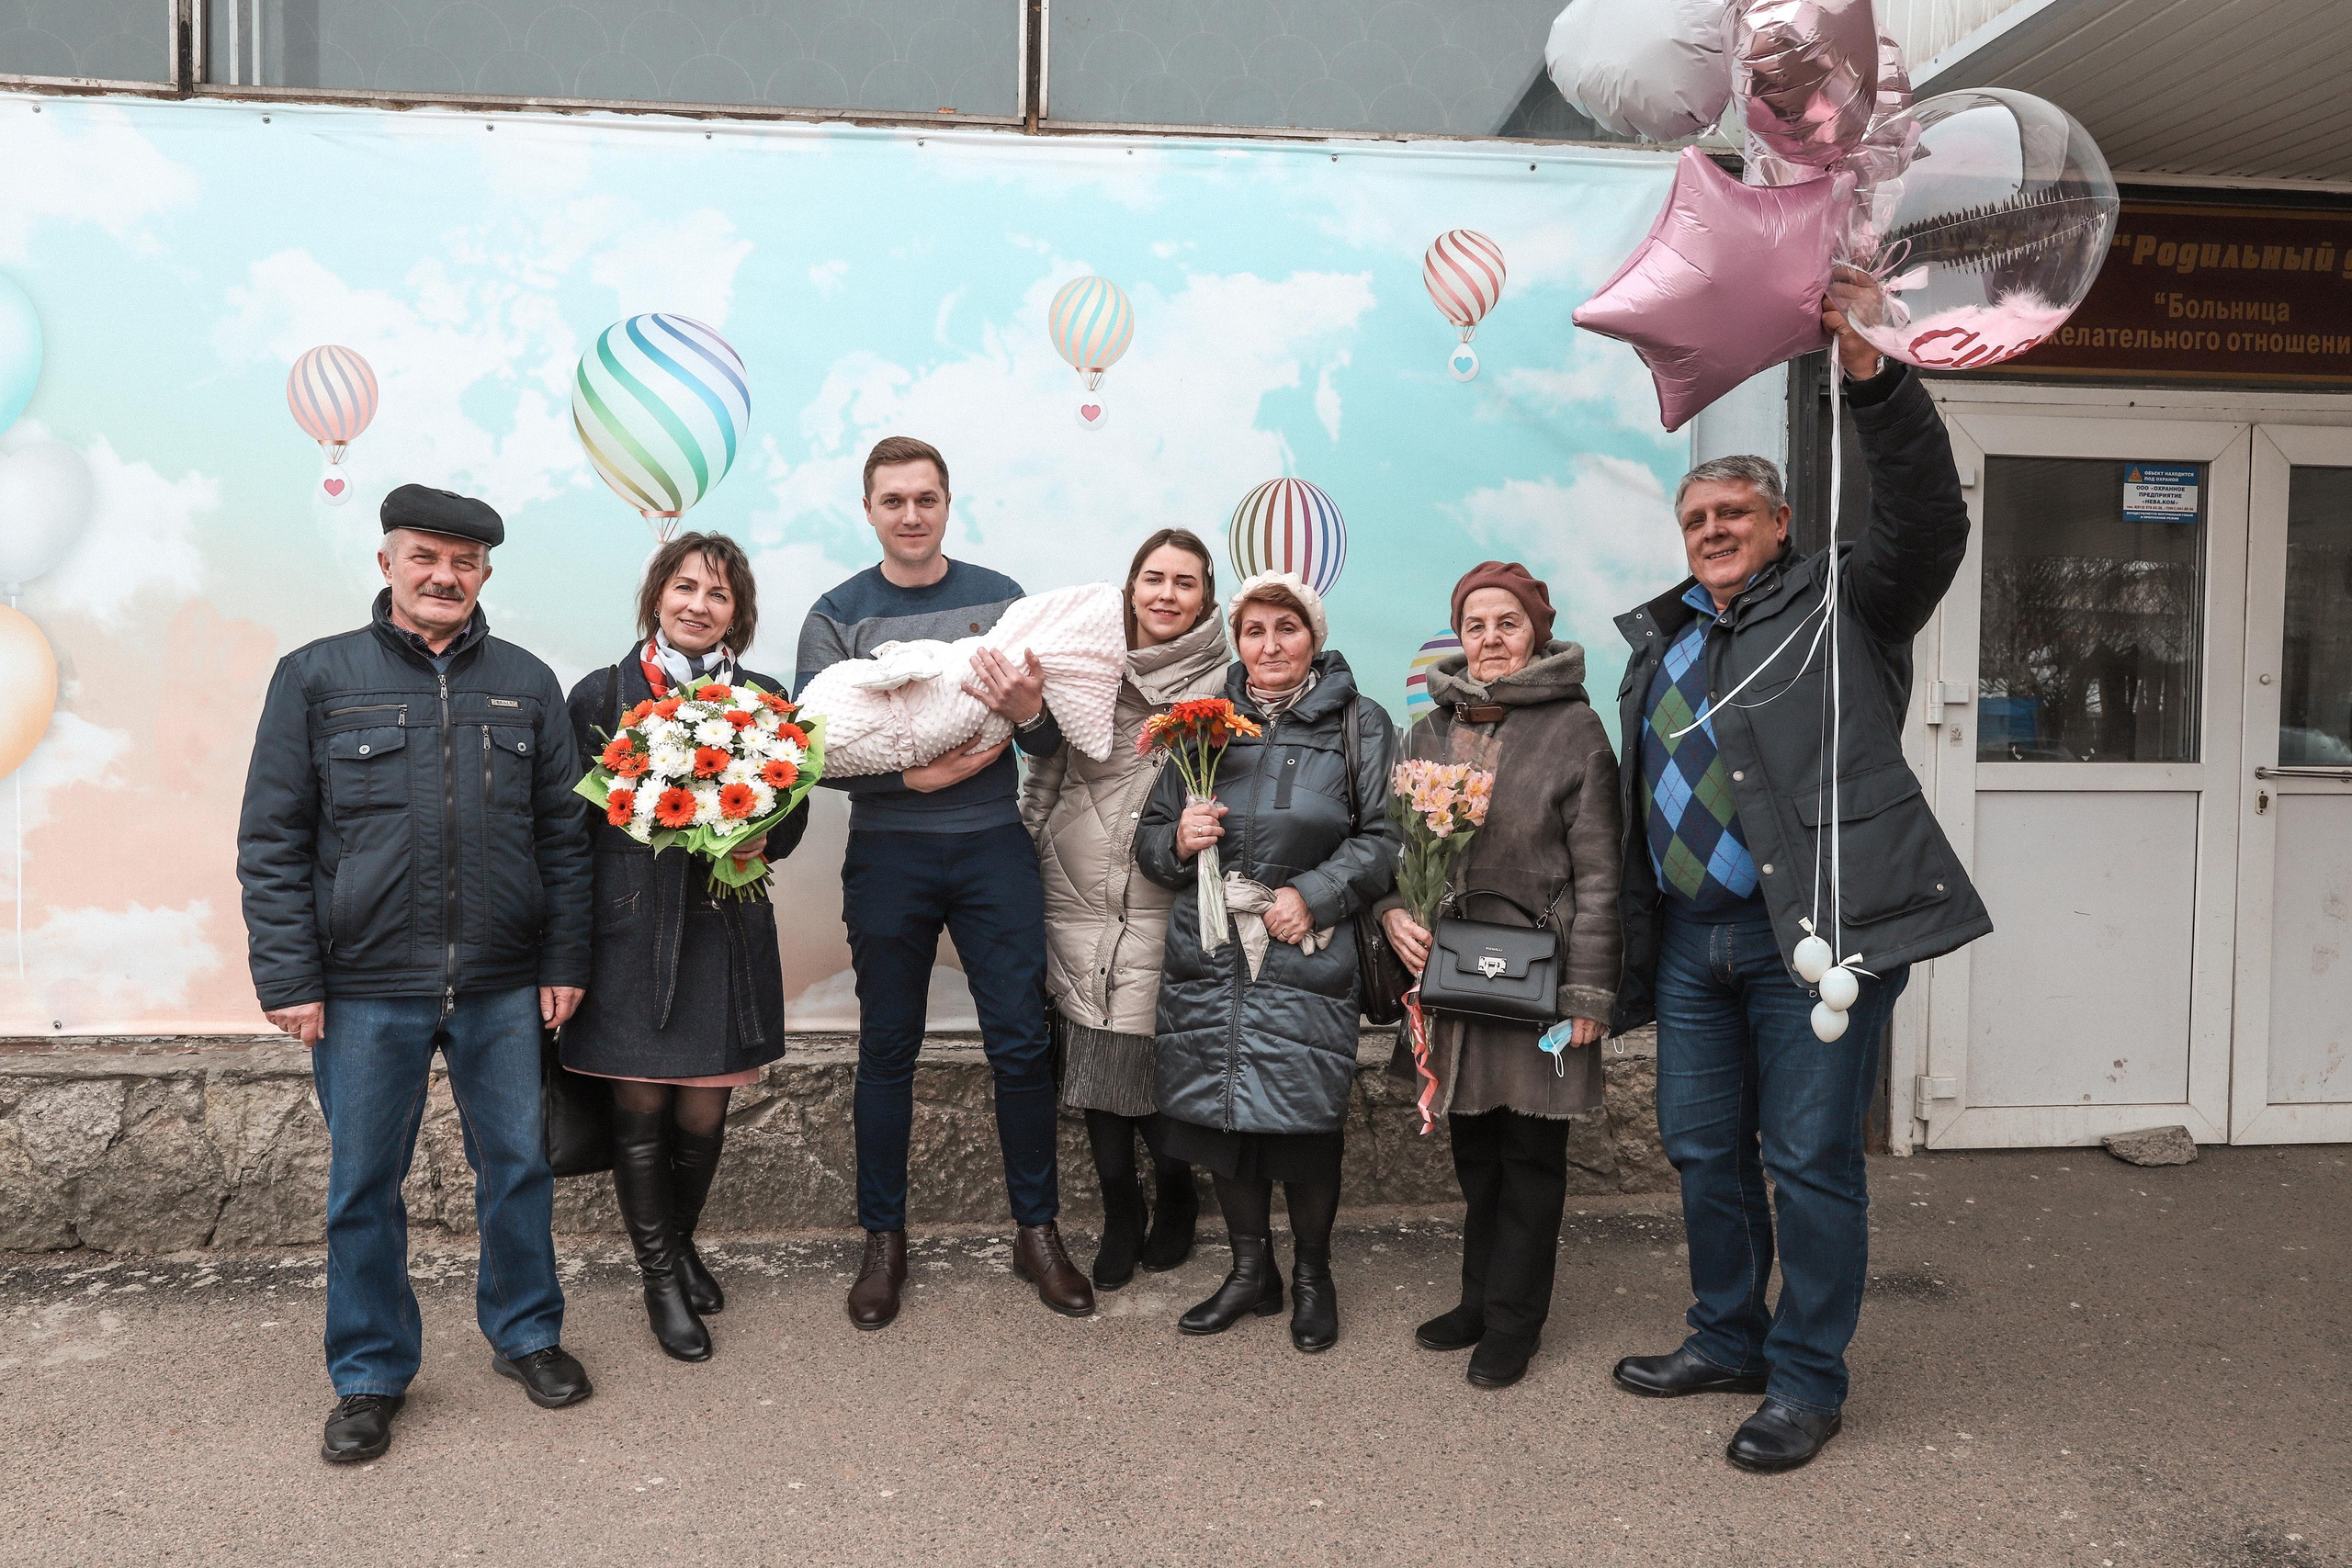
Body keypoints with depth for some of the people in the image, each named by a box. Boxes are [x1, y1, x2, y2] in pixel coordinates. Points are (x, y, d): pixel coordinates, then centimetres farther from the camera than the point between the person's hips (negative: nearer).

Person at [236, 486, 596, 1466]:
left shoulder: (526, 684, 6)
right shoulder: (316, 677, 1)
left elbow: (562, 834, 8)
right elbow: (271, 842, 0)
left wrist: (564, 960, 4)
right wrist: (289, 978, -5)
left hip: (503, 988, 2)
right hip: (366, 990, -1)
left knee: (518, 1167, 11)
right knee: (363, 1186, 9)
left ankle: (525, 1335, 31)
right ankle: (371, 1375, 26)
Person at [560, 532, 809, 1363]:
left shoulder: (763, 697, 8)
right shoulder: (602, 694, 1)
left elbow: (792, 811, 12)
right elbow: (576, 819, 2)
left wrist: (761, 840, -11)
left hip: (726, 929, 2)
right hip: (632, 929, -2)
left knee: (704, 1113, 7)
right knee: (640, 1108, 4)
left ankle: (681, 1241, 35)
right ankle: (661, 1276, 24)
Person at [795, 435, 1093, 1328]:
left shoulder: (1001, 600, 5)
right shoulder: (837, 616, 3)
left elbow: (1050, 745, 2)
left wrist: (1029, 709, -21)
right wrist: (913, 775, -18)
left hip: (993, 848, 1)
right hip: (887, 853, 0)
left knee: (1021, 1043, 2)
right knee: (888, 1050, 8)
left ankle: (1037, 1231, 17)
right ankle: (883, 1239, 22)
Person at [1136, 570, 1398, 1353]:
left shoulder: (1358, 724, 5)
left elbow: (1384, 836, -2)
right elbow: (1150, 839, 16)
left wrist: (1313, 895, -14)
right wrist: (1179, 840, -7)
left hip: (1308, 959, -3)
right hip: (1208, 958, 3)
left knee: (1303, 1124, -3)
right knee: (1220, 1116, 7)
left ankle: (1313, 1274, 22)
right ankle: (1252, 1270, 28)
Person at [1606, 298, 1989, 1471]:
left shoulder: (1843, 603, 2)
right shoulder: (1659, 641, 18)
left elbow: (1928, 523, -17)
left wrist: (1876, 382, -29)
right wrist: (1628, 944, 16)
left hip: (1814, 934, -6)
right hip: (1692, 941, 6)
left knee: (1810, 1160, 1)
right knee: (1702, 1150, 14)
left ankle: (1806, 1380, 16)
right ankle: (1727, 1340, 32)